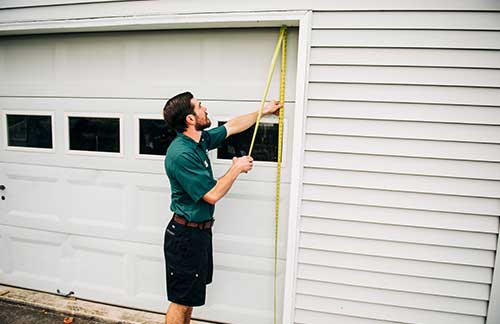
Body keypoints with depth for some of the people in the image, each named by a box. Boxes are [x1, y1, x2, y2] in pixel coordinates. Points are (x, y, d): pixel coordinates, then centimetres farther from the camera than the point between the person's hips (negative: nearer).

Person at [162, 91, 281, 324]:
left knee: (191, 295, 23)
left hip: (200, 231, 9)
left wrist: (263, 111, 25)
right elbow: (212, 195, -25)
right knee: (180, 301, 6)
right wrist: (237, 168, -13)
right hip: (186, 235, -9)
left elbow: (232, 126, 18)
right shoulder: (181, 154, -26)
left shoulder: (201, 140, 3)